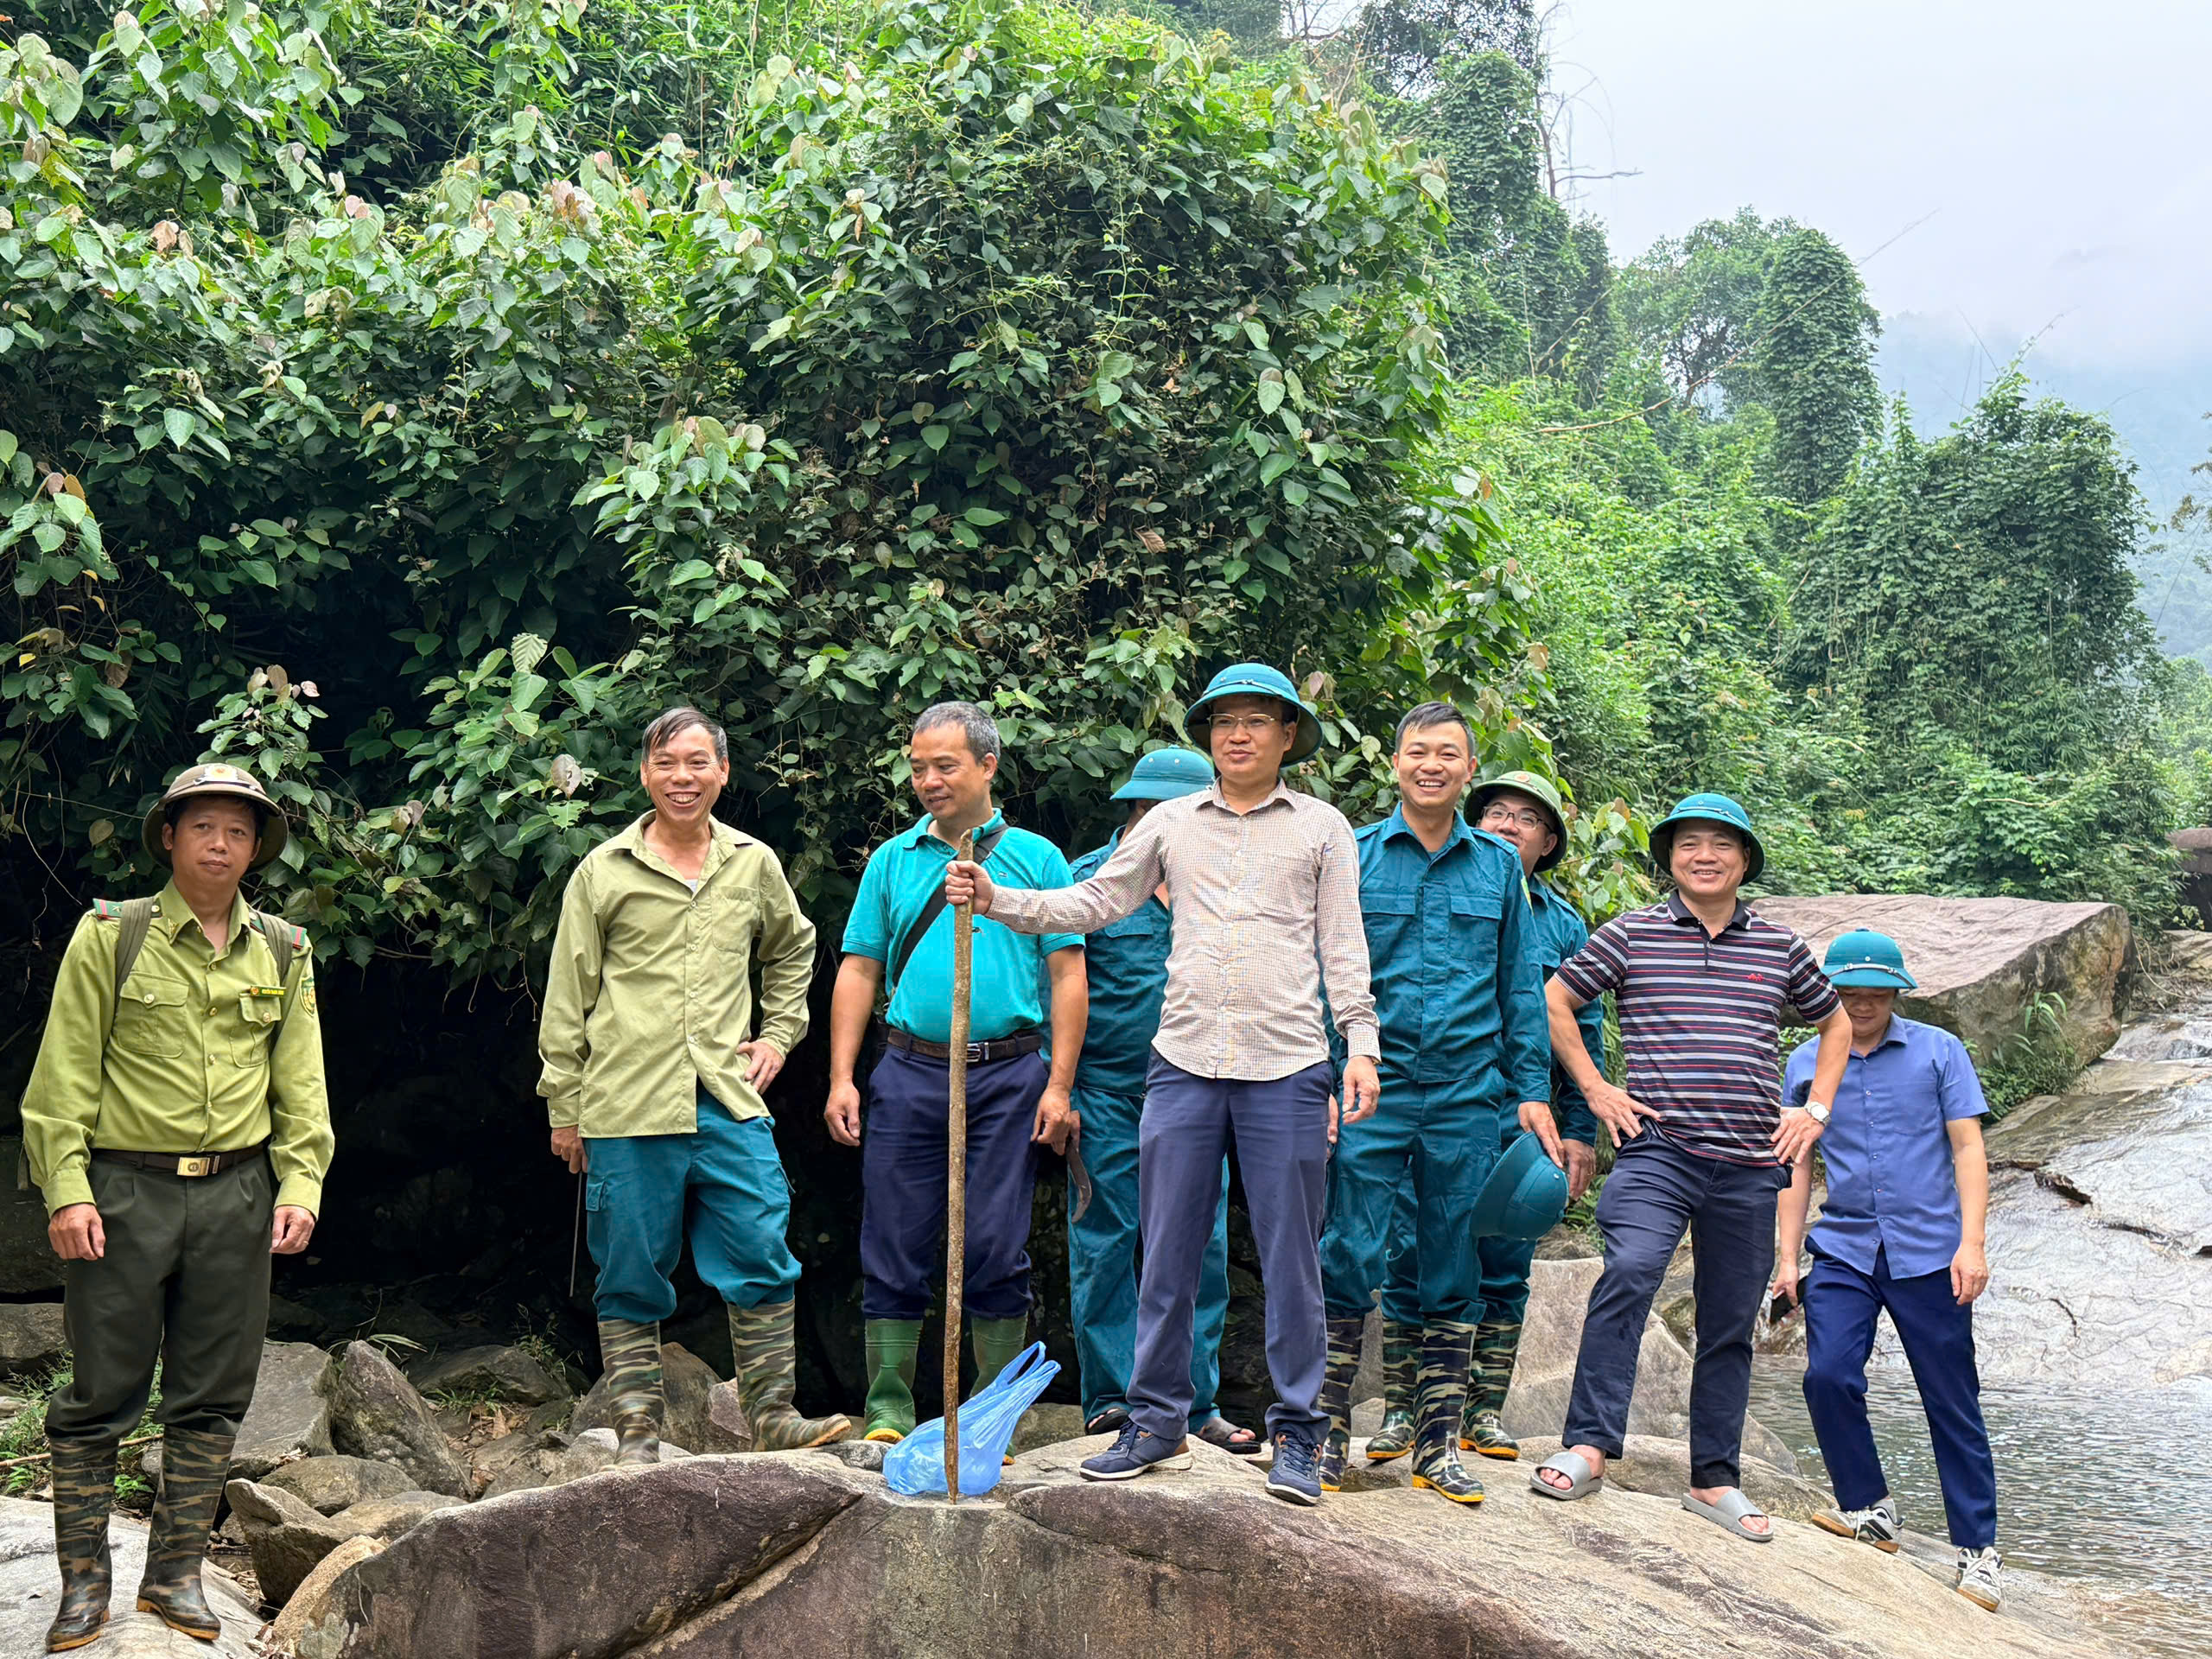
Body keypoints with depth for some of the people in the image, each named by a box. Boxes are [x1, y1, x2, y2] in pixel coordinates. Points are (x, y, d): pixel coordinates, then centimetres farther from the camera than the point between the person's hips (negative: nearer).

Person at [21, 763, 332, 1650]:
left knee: (213, 1394, 7)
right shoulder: (111, 936, 0)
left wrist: (301, 1185, 1)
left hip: (236, 1193, 3)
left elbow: (300, 1081, 11)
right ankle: (84, 1579, 15)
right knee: (102, 1392, 2)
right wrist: (66, 1189, -10)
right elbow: (67, 1073, -3)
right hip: (125, 1188, -3)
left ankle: (175, 1574, 19)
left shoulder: (282, 952, 10)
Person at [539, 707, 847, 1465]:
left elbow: (793, 950, 30)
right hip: (626, 1110, -2)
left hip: (730, 1104, 2)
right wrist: (563, 1108, 3)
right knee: (632, 1279, 5)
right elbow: (567, 1000, 5)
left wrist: (779, 1035, 17)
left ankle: (773, 1416, 11)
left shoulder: (754, 865, 10)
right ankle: (636, 1432, 14)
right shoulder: (604, 871, 2)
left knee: (762, 1262, 0)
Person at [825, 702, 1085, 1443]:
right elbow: (858, 972, 12)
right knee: (895, 1248, 2)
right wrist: (841, 1078, 2)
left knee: (997, 1250, 1)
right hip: (909, 1074, 2)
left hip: (1008, 1076, -1)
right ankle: (889, 1408, 10)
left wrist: (1058, 1086, -4)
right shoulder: (893, 861, 13)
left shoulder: (1036, 858, 8)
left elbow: (1068, 976, 4)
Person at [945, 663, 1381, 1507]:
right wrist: (996, 899, 2)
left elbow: (1342, 944, 7)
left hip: (1287, 1066, -2)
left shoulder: (1322, 827, 8)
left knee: (1290, 1260, 2)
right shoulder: (1171, 822, 12)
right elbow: (1091, 904, 13)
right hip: (1184, 1062, 2)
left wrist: (1360, 1043, -2)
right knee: (1167, 1254, 6)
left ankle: (1296, 1435, 12)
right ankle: (1158, 1421, 18)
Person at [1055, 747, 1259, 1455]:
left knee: (1201, 1250, 2)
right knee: (1104, 1248, 0)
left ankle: (1195, 1404, 10)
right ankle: (1112, 1397, 9)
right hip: (1107, 1097, -3)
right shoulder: (1084, 882, 0)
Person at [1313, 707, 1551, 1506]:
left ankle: (1438, 1442, 16)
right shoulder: (1352, 856, 4)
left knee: (1453, 1270, 7)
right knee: (1349, 1257, -4)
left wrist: (1532, 1088, 7)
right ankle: (1328, 1431, 7)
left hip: (1468, 1096, 2)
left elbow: (1521, 986, 13)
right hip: (1372, 1089, -2)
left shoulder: (1500, 866, 10)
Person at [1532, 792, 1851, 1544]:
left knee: (1731, 1324, 9)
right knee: (1629, 1272, -27)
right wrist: (1596, 1089, 3)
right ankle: (1588, 1445, -24)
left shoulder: (1780, 947, 11)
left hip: (1751, 1165, 3)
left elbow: (1835, 1020, 26)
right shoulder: (1631, 935, 3)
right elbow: (1554, 1001, 9)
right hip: (1657, 1149, -3)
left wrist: (1815, 1109, 16)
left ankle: (1715, 1480, 19)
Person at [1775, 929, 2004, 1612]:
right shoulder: (1805, 1066, 8)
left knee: (1952, 1402, 2)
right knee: (1827, 1376, -14)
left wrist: (1971, 1244, -8)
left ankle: (1978, 1550, 14)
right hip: (1843, 1250, 2)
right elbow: (1797, 1167, 13)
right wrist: (1787, 1258, 8)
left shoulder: (1939, 1051, 3)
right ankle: (1870, 1511, 7)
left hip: (1928, 1253, -2)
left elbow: (1968, 1151, 1)